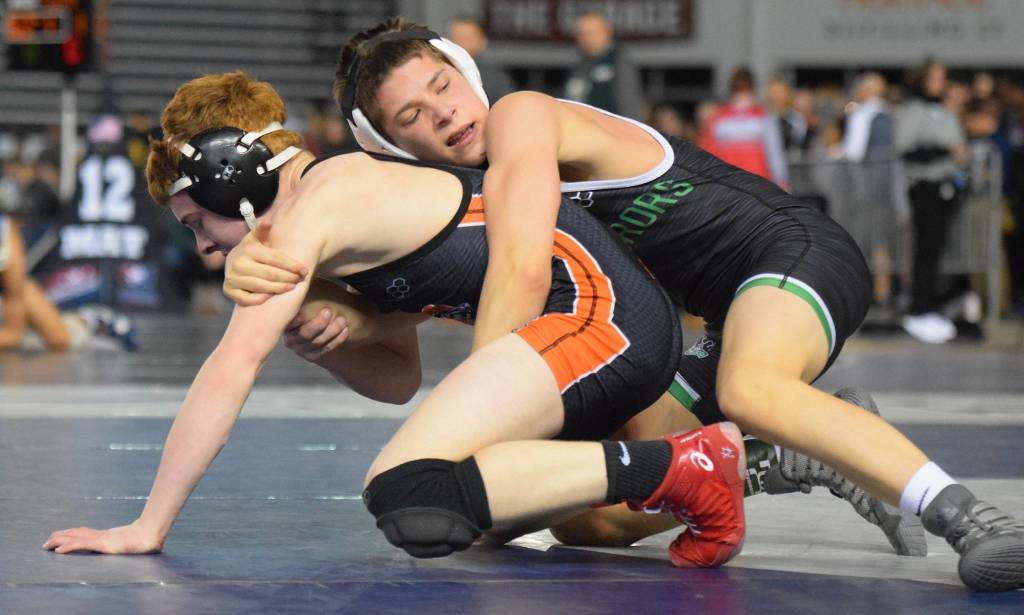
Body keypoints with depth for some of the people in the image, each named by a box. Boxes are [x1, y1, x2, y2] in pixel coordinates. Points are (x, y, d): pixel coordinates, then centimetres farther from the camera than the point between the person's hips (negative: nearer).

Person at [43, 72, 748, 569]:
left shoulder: (308, 212, -6)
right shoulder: (360, 199, 24)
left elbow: (232, 368, -13)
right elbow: (399, 377, 24)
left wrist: (148, 528, -12)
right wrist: (309, 329, 6)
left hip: (600, 306, -10)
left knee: (406, 497, -23)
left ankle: (679, 469, -18)